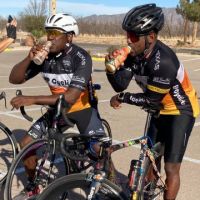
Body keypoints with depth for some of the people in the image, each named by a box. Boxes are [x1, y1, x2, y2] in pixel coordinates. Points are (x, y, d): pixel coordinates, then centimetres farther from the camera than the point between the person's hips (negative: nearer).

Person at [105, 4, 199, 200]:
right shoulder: (134, 53, -12)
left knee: (171, 168, -4)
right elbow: (120, 85, -14)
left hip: (181, 111, -7)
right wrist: (111, 68, -32)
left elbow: (151, 100, -26)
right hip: (160, 110, 8)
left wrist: (122, 98, -19)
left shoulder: (163, 60, -34)